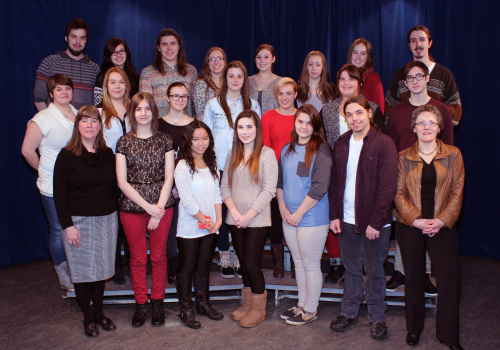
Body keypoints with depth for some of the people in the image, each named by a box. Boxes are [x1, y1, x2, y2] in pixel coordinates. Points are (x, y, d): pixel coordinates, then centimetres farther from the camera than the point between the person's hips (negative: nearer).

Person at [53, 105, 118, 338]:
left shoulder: (107, 154, 6)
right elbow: (59, 194, -7)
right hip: (78, 221, -3)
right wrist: (68, 225, -12)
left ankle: (99, 312, 27)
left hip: (106, 220, 3)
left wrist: (114, 215, 7)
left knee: (102, 267, 10)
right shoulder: (67, 155, -5)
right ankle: (88, 318, 20)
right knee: (82, 270, 5)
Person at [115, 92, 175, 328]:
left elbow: (168, 178, 0)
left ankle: (157, 303, 24)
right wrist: (147, 206, -11)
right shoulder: (124, 142, 3)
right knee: (137, 257, 8)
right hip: (132, 206, 0)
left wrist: (158, 208, -10)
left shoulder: (164, 141, 4)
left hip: (162, 206, 0)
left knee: (158, 256, 8)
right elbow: (122, 182, -3)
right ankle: (140, 304, 24)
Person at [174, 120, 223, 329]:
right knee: (187, 269, 6)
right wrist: (205, 221, -11)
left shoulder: (211, 165, 10)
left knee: (204, 266, 16)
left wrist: (218, 219, -4)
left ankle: (203, 304, 30)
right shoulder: (183, 165, -10)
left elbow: (217, 194, 8)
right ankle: (186, 310, 20)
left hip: (210, 227, 6)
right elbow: (187, 200, -15)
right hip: (189, 227, -5)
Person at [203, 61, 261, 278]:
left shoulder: (253, 105, 10)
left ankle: (240, 259, 17)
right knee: (222, 213, 3)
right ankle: (225, 260, 17)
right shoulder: (213, 105, 7)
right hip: (220, 166, -1)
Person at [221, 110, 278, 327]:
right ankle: (247, 304, 30)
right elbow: (225, 187, 7)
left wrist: (249, 215, -14)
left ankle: (259, 309, 18)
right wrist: (234, 212, -8)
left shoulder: (267, 154, -6)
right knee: (244, 263, 13)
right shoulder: (233, 154, 10)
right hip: (235, 220, 5)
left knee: (251, 263, -2)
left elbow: (269, 190, -12)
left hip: (257, 220, -5)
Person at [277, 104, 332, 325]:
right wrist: (283, 207, 2)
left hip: (312, 217, -6)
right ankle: (301, 304, 32)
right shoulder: (287, 149, 10)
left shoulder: (320, 150, -12)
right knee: (298, 263, 17)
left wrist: (299, 213, -15)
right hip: (289, 217, 7)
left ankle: (310, 310, 22)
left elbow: (319, 187, -17)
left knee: (311, 265, 5)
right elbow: (280, 181, 14)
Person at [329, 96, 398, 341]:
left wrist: (375, 222, -15)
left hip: (374, 222, -4)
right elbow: (335, 182, 9)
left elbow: (387, 187, -13)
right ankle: (349, 312, 32)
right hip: (347, 220, 4)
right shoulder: (341, 144, 7)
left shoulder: (384, 144, -9)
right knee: (351, 269, 16)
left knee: (374, 271, 10)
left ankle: (377, 318, 27)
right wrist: (334, 215, 2)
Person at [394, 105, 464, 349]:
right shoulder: (403, 157, 4)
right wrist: (416, 220, -12)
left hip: (443, 226, 0)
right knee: (414, 278, 10)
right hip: (409, 227, 0)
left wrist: (442, 220, -11)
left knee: (449, 280, -1)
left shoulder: (453, 155, 5)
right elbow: (399, 193, 0)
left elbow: (457, 191, 1)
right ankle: (414, 328, 27)